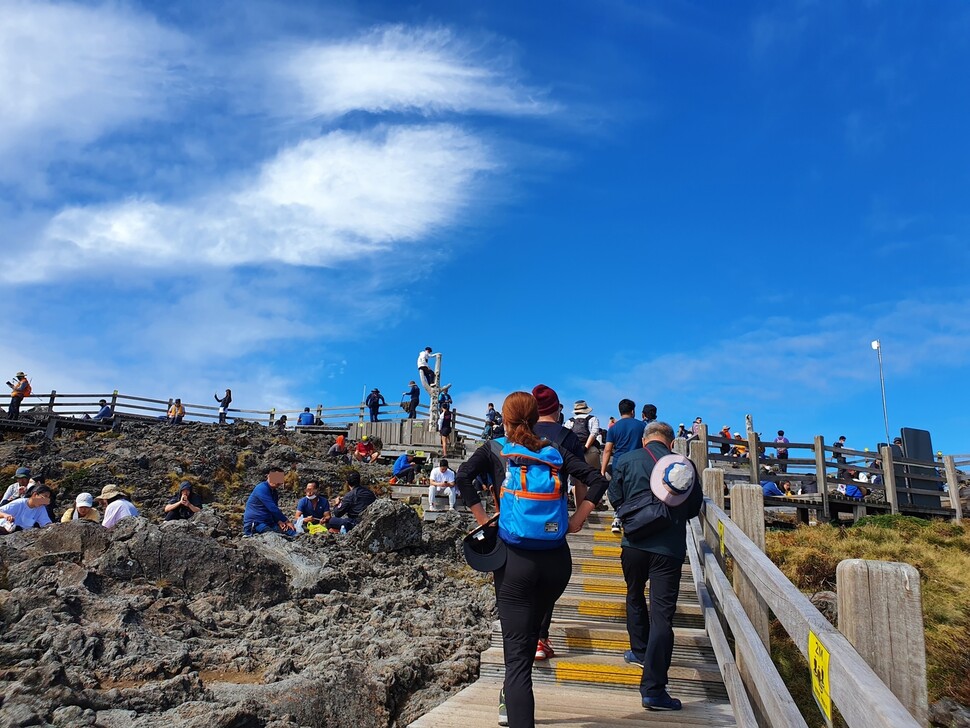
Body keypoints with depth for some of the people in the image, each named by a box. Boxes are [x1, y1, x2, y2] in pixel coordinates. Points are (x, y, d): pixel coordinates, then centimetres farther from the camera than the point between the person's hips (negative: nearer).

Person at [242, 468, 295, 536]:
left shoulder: (274, 492, 15)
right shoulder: (262, 489, -13)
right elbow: (272, 508, -19)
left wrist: (279, 522, -5)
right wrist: (287, 521, -15)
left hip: (268, 522, 8)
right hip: (254, 524, -8)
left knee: (292, 533, -13)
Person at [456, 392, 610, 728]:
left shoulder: (495, 449, 3)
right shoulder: (555, 452, 9)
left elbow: (462, 477, -11)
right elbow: (598, 480, 3)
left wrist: (482, 518, -5)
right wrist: (576, 520, 4)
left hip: (515, 558, -3)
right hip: (557, 559, 3)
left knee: (517, 650, 0)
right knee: (529, 632, 27)